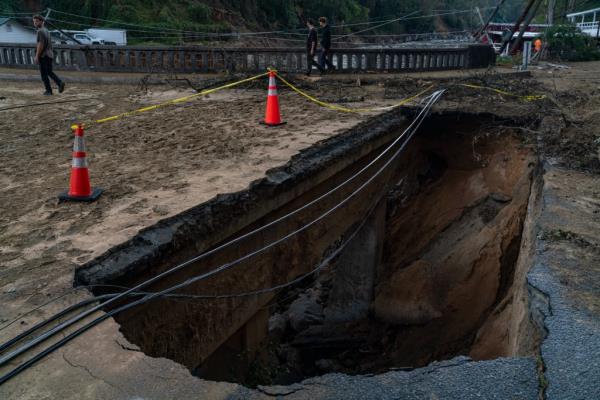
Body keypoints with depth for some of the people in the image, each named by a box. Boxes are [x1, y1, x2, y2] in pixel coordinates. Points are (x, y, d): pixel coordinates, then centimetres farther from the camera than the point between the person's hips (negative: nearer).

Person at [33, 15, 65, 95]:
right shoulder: (46, 31, 14)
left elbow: (40, 44, -20)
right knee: (49, 72, 16)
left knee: (44, 74, 1)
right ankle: (60, 82, -4)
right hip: (50, 55, 9)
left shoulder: (40, 31, -14)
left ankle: (49, 90, 3)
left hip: (43, 56, -8)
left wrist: (37, 56, -18)